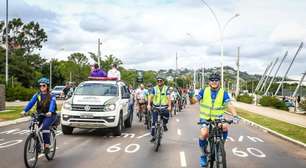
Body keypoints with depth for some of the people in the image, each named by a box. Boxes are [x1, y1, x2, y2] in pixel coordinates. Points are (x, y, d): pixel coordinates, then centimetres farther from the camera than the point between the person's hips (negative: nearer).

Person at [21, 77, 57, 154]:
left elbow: (52, 104, -24)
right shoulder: (37, 95, 5)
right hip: (40, 114, 4)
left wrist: (50, 112, -44)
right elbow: (31, 103, -8)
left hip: (50, 115, -4)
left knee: (45, 126, -31)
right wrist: (24, 111, -24)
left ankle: (46, 146, -24)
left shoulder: (51, 96, -7)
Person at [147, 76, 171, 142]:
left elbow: (168, 97, -8)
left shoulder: (166, 88, 2)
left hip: (164, 107, -2)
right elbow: (150, 96, -5)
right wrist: (149, 105, -21)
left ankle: (164, 124, -2)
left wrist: (169, 106, -22)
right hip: (155, 107, 2)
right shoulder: (154, 88, 5)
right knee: (154, 122, 1)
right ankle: (153, 136, 12)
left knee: (166, 114, -33)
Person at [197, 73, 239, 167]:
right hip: (205, 118, -1)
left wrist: (235, 116, -32)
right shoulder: (204, 91, -4)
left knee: (225, 127, -30)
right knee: (204, 133, -26)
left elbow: (230, 105, -17)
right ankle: (203, 155, 2)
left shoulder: (223, 93, -6)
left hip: (218, 118, 1)